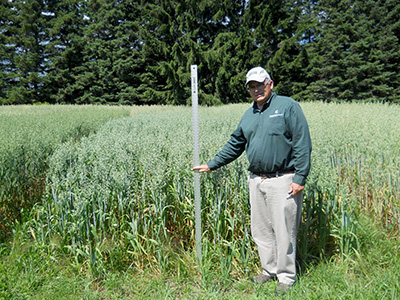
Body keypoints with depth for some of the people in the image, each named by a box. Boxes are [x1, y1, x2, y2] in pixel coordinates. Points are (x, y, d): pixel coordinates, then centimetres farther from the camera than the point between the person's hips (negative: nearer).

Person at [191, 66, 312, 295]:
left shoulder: (288, 106, -4)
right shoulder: (249, 115, 15)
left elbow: (303, 144, -9)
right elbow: (235, 145, 20)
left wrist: (300, 178, -15)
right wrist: (211, 165, 18)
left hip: (282, 181, -6)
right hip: (256, 180, 7)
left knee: (284, 232, 2)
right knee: (261, 231, 14)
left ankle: (286, 277, 22)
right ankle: (269, 270, 33)